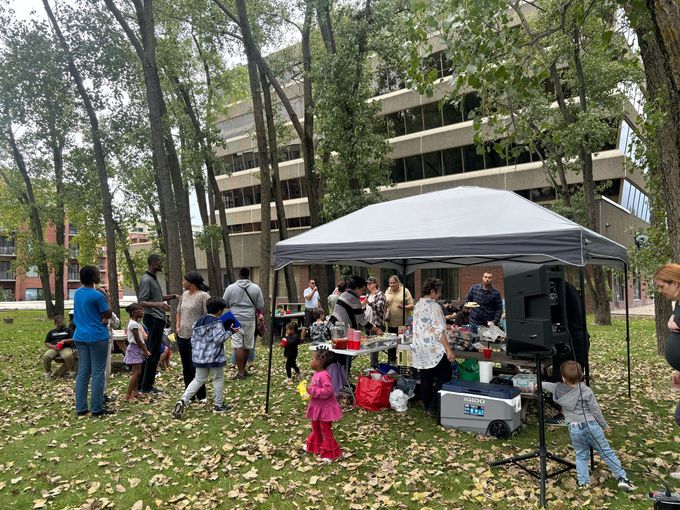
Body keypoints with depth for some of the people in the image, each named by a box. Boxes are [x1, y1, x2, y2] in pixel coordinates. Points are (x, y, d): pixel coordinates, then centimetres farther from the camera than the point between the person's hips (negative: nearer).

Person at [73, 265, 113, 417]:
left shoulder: (77, 293, 8)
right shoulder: (97, 295, -15)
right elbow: (108, 314, -5)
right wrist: (106, 299, 6)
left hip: (80, 337, 7)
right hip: (97, 337, -7)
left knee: (82, 372, 10)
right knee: (98, 373, 0)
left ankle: (81, 408, 14)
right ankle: (96, 408, 4)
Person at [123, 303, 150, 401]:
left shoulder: (137, 323, 12)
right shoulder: (133, 324, -18)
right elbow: (137, 340, -19)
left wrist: (145, 350, 9)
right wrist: (145, 351, -13)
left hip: (138, 349, 10)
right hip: (135, 348, -10)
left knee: (136, 372, 14)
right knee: (137, 372, -10)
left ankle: (135, 392, 22)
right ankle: (128, 395, -8)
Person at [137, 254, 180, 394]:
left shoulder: (154, 278, 16)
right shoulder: (146, 280, -15)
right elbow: (142, 302, -21)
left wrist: (173, 296, 15)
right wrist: (157, 304, -36)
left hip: (157, 319, 10)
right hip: (153, 319, -10)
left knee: (149, 352, 14)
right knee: (154, 353, -5)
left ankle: (142, 384, 22)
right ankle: (146, 386, 3)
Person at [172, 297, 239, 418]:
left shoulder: (199, 321, 9)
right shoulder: (217, 322, -14)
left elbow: (193, 338, 11)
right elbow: (218, 338, -22)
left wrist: (195, 352, 20)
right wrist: (230, 332, -10)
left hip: (199, 356, 7)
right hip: (214, 357, -6)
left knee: (198, 380, 14)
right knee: (218, 379, 10)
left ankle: (182, 401, -2)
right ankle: (219, 405, 18)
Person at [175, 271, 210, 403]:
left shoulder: (203, 296, -13)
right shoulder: (184, 294, 11)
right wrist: (177, 326, 10)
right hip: (182, 336, 8)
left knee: (195, 367, -2)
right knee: (186, 367, 14)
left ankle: (201, 396, 12)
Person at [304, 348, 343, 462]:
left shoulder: (324, 375, -27)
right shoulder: (316, 373, 4)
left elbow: (327, 391, -33)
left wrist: (313, 390, -30)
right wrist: (309, 389, 3)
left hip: (325, 408, -10)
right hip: (317, 407, 10)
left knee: (326, 430, 3)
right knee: (315, 428, 25)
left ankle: (329, 453, 16)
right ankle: (314, 446, 44)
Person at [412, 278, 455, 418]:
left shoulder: (418, 306, 12)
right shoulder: (434, 306, -13)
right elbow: (439, 330, -18)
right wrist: (448, 349, -17)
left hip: (419, 349, 8)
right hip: (434, 349, -8)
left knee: (426, 379, 13)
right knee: (443, 379, 1)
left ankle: (428, 407, 19)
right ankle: (434, 408, -1)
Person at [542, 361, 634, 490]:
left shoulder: (558, 389, -4)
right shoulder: (586, 391, -12)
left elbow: (546, 385, 17)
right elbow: (596, 411, -6)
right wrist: (605, 426, 9)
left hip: (574, 429, 2)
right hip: (591, 426, -2)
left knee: (581, 455, 17)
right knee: (607, 452, 11)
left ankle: (583, 481, 11)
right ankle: (622, 478, 13)